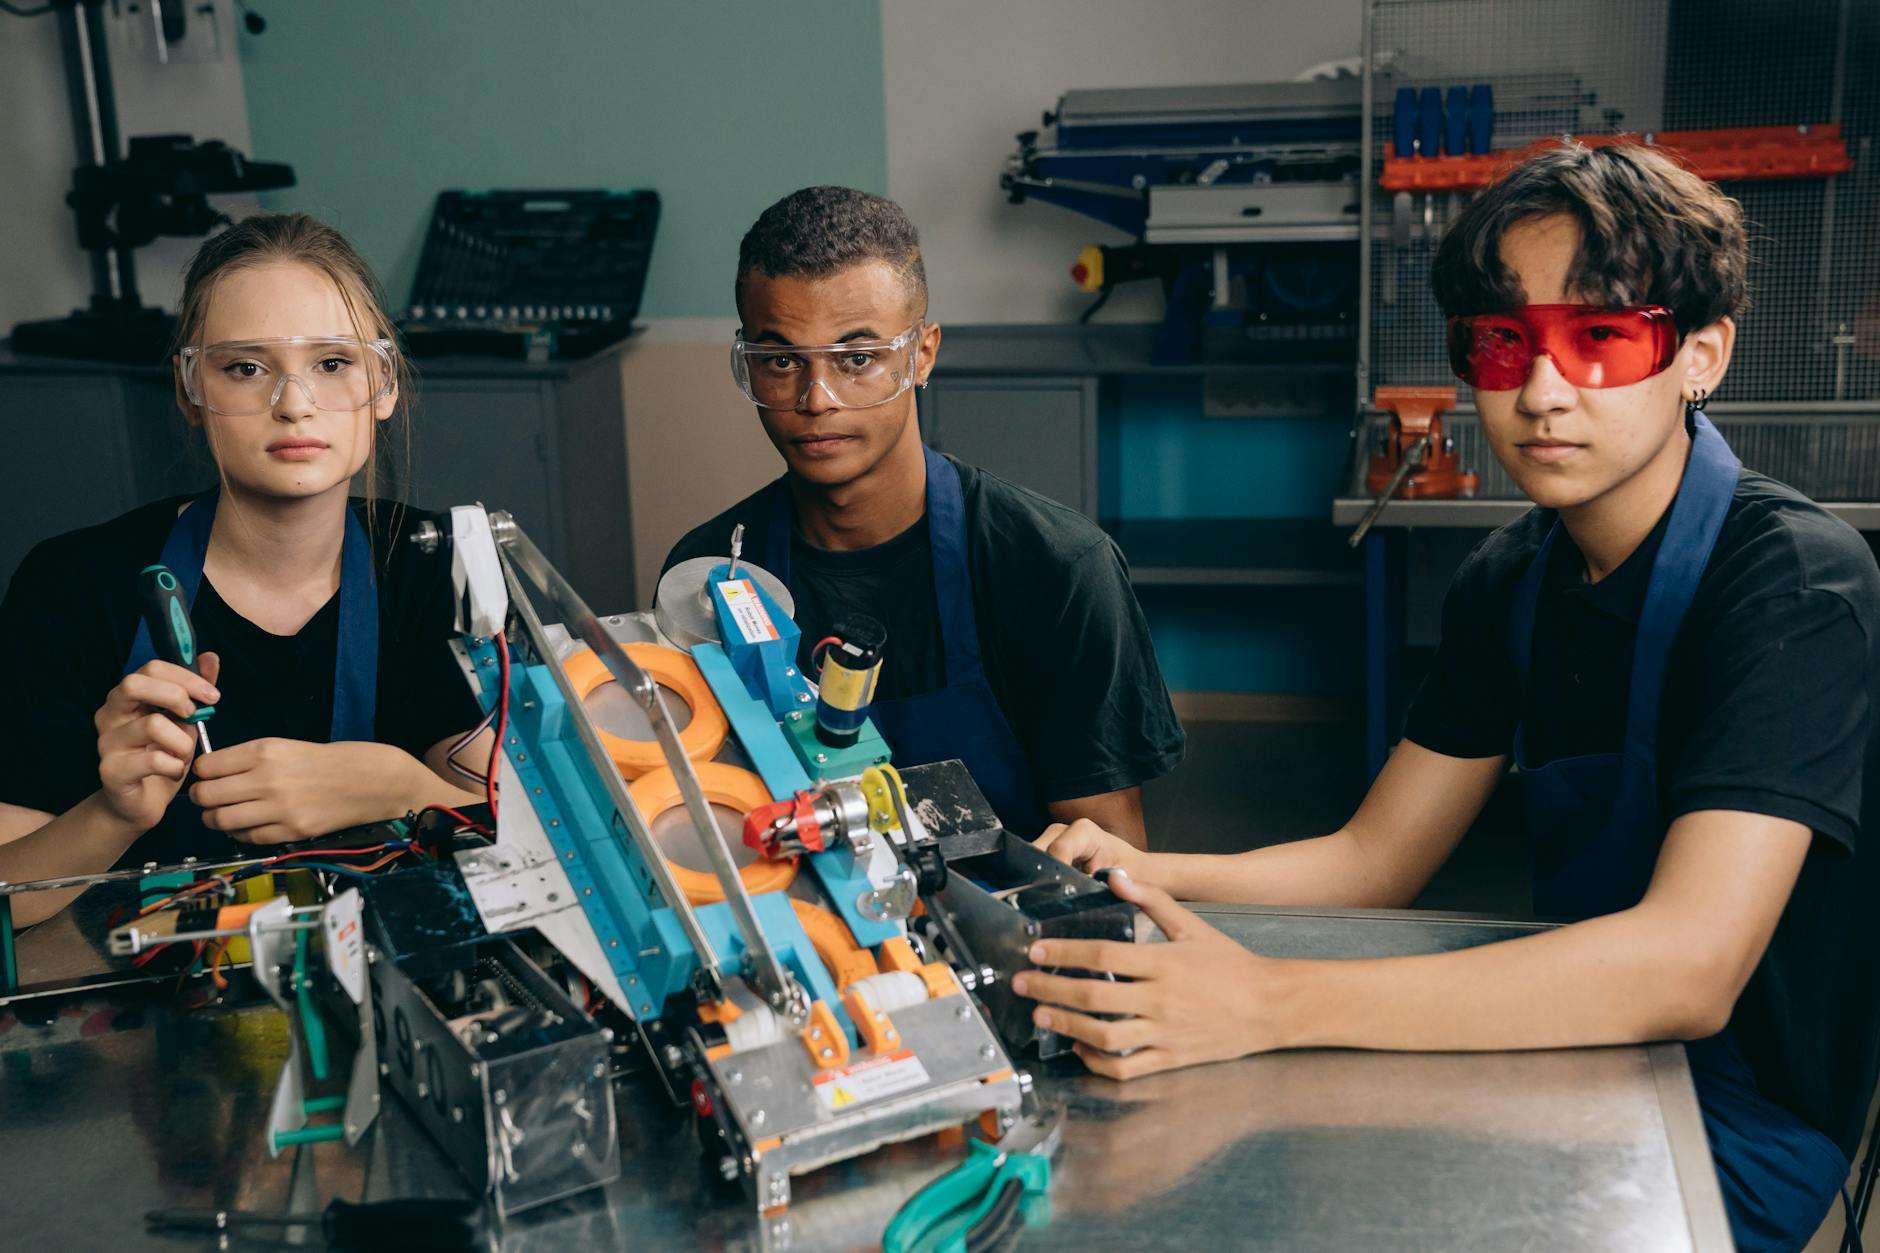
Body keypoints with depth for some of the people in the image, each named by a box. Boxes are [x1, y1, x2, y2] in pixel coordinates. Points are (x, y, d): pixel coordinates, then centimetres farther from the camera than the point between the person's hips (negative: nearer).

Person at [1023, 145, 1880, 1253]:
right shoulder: (1512, 579, 2)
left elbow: (1688, 965, -34)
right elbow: (1375, 860, 6)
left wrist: (1270, 1004, -41)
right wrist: (1147, 878, -14)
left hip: (1738, 1131, -6)